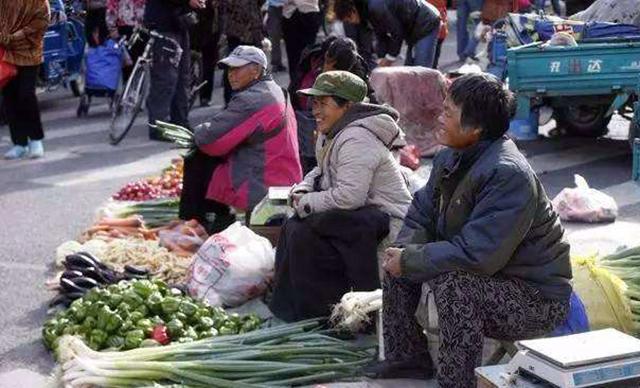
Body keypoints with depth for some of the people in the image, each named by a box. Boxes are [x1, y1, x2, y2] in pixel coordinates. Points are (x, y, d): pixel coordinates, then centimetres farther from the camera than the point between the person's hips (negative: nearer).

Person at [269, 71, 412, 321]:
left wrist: (307, 204, -16)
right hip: (364, 214, 11)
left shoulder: (356, 140, -23)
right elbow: (321, 171, 24)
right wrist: (302, 190, 3)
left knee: (305, 234, -19)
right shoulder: (330, 134, 10)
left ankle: (322, 312, -5)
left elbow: (348, 197, -30)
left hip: (385, 221, -11)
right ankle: (288, 306, 14)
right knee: (293, 226, 5)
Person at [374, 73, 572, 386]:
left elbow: (475, 255, -34)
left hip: (537, 299, -9)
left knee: (452, 280, -34)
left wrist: (409, 260, -24)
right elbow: (421, 215, 8)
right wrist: (404, 250, -14)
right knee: (397, 259, 5)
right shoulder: (451, 157, 0)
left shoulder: (509, 175, -29)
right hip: (485, 277, 9)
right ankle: (406, 358, 17)